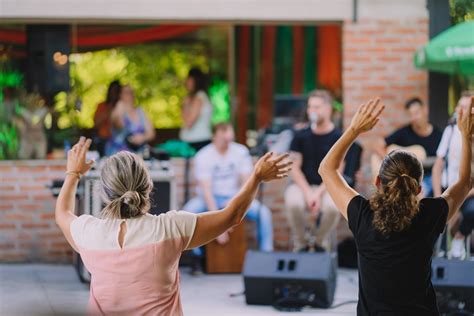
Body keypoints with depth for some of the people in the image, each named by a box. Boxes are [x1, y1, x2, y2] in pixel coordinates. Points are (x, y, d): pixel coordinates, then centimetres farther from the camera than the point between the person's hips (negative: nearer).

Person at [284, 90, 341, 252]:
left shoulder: (337, 137, -3)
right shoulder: (301, 136, 2)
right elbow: (295, 169, 0)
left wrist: (319, 193, -19)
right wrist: (307, 193, -16)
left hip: (327, 186, -1)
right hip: (303, 185, 1)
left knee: (332, 206, -35)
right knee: (293, 203, -34)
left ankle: (320, 242, -2)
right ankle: (300, 243, -5)